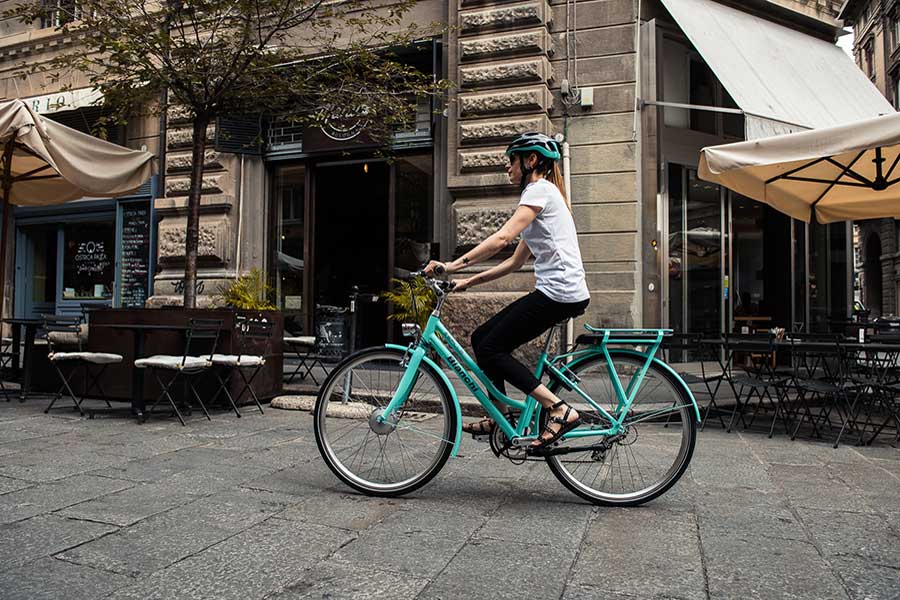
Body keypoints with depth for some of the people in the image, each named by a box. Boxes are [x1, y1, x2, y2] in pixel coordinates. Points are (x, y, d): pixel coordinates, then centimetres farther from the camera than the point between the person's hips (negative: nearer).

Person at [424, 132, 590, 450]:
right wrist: (469, 280, 15)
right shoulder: (543, 193, 24)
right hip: (556, 291, 10)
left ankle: (560, 410, -10)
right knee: (482, 338, 9)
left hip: (559, 292, -10)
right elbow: (516, 261, 21)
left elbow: (502, 238, -22)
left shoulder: (540, 190, -7)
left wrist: (455, 264, -24)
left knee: (490, 349, -9)